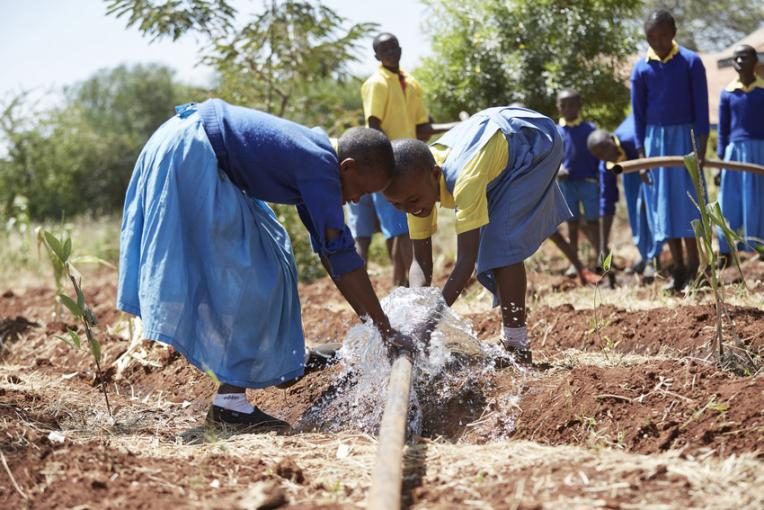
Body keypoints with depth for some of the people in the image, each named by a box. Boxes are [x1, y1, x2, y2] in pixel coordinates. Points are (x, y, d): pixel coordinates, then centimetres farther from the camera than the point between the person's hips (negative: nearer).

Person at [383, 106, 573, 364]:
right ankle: (511, 340, 23)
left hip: (535, 142, -8)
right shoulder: (417, 184, -20)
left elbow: (466, 261, -42)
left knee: (503, 244, -19)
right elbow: (420, 261, -17)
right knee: (491, 245, 9)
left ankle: (516, 346, -13)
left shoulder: (464, 178, -42)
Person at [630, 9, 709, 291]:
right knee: (663, 204, 3)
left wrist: (701, 148, -12)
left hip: (685, 136, -2)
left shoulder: (691, 62, -5)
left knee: (687, 201, -4)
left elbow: (702, 107, -5)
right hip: (655, 138, 2)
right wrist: (641, 155, 1)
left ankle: (692, 266, 1)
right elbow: (638, 113, 5)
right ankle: (678, 268, 9)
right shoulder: (641, 68, 1)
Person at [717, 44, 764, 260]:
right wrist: (720, 161, 7)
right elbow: (723, 129, 10)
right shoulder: (727, 93, 5)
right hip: (735, 151, 2)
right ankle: (725, 253, 9)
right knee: (729, 203, 3)